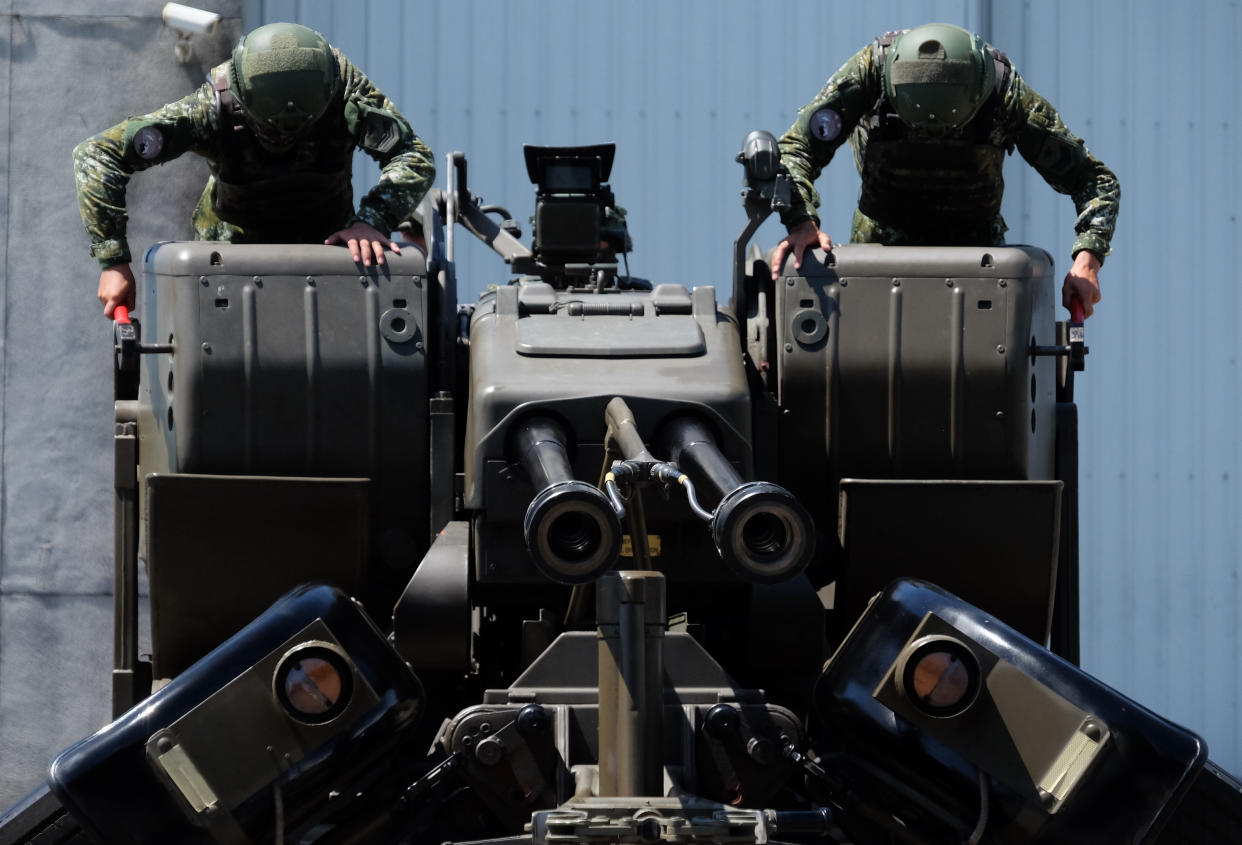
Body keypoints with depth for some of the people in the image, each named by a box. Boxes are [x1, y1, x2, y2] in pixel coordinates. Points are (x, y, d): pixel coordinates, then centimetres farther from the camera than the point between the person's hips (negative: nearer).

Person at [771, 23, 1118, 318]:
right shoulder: (871, 68, -26)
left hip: (975, 244, 0)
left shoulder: (1007, 94, -24)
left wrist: (1087, 258, -34)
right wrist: (800, 221, -42)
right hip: (882, 243, 0)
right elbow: (795, 150, -23)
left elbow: (1096, 180, -18)